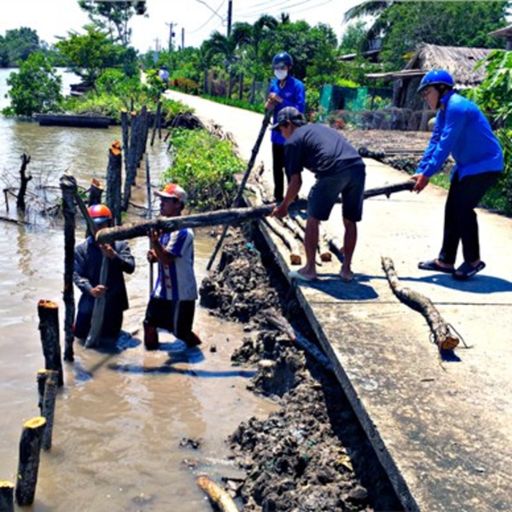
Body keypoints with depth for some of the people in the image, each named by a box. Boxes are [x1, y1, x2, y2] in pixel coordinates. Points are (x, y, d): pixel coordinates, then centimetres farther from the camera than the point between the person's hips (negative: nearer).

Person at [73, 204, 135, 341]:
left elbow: (130, 267, -14)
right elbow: (77, 274, -8)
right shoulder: (81, 249, -5)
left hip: (113, 303, 0)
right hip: (90, 302, 0)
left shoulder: (120, 245, -6)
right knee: (81, 334, 14)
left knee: (110, 337, 15)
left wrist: (114, 256, -30)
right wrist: (90, 289, -25)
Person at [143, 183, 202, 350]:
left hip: (181, 292, -8)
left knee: (180, 331, 3)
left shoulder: (182, 231, -21)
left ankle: (195, 347, 31)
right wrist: (153, 255, -4)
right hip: (162, 288, 8)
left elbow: (168, 259, -26)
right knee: (150, 323, 11)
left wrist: (154, 241, -39)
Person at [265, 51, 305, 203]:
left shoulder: (297, 85, -11)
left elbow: (300, 109, -19)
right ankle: (278, 197, 25)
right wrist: (269, 105, -8)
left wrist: (281, 101, -25)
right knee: (277, 166, 13)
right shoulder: (273, 84, 8)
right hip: (277, 134, 6)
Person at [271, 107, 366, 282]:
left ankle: (309, 269, 17)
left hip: (333, 173, -6)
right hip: (358, 169, 6)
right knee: (350, 222, 19)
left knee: (313, 219, 11)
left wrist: (284, 206, 24)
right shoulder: (322, 128, 34)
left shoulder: (293, 140, 13)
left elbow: (296, 181, 10)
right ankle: (347, 269, 25)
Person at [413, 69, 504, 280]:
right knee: (452, 209, 8)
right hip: (466, 165, 10)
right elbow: (434, 143, 6)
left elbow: (446, 144, -25)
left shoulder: (457, 107, -22)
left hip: (484, 165, -10)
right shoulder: (443, 111, 9)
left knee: (463, 208, -12)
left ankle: (473, 260, 1)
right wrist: (420, 171, -4)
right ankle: (445, 260, 14)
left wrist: (427, 174, -23)